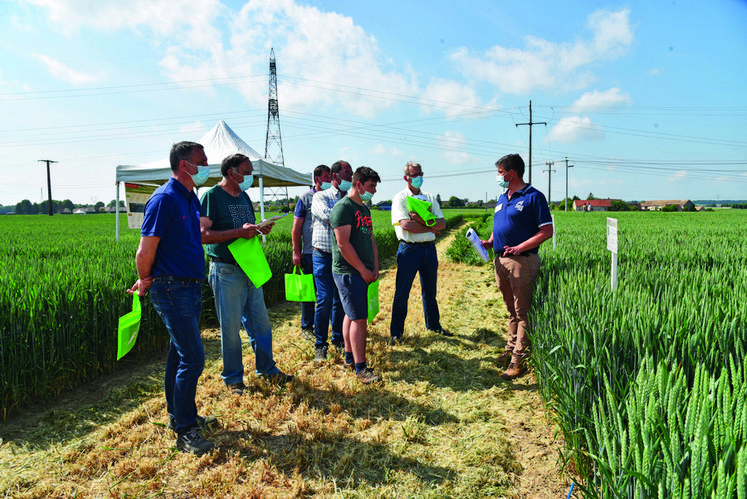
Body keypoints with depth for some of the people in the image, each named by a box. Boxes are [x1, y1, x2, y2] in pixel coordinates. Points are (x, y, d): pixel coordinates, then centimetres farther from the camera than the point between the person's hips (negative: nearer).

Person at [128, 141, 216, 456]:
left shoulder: (191, 198, 12)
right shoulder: (164, 199, -17)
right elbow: (145, 253, -17)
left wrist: (148, 280, 19)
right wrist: (145, 282, 0)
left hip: (191, 288, 9)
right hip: (172, 290, -9)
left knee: (180, 354, 17)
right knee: (193, 358, -7)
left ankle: (179, 415, 31)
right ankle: (185, 432, 5)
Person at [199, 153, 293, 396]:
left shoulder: (244, 197, 14)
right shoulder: (212, 196, -9)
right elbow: (203, 235, -18)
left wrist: (261, 229, 1)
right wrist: (239, 232, -23)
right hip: (227, 272, -7)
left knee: (261, 323, 13)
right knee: (231, 328, 3)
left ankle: (267, 369, 28)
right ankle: (233, 379, 19)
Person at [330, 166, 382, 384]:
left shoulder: (364, 209, 16)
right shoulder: (343, 207, -13)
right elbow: (343, 244, -19)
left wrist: (375, 267, 9)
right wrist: (363, 270, -13)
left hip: (364, 273, 9)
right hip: (348, 272, -9)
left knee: (352, 314, 16)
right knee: (359, 318, -7)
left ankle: (349, 356, 27)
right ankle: (360, 368, -1)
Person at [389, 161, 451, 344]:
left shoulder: (430, 198, 13)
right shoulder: (400, 198, -2)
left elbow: (442, 224, 2)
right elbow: (405, 224, -16)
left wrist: (422, 220, -14)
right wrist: (431, 228, -7)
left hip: (429, 248, 5)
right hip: (409, 248, -5)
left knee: (430, 290, 15)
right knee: (402, 292, 0)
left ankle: (434, 325, 31)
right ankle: (396, 332, 10)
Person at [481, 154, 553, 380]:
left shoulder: (534, 197, -8)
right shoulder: (502, 198, 17)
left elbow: (547, 231, -12)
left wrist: (520, 248, -21)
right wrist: (489, 242, 7)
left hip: (522, 261, -8)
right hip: (501, 260, 8)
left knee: (523, 312, -3)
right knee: (512, 310, 18)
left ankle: (518, 360, 1)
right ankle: (511, 349, 29)